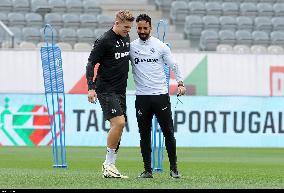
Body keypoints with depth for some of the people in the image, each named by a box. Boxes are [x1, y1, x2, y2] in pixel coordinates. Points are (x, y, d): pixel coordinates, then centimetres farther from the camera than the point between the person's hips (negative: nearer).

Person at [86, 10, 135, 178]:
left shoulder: (126, 38, 11)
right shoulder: (104, 41, -12)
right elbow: (91, 63, -11)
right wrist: (91, 87, -19)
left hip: (120, 91, 8)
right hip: (106, 90, -8)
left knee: (119, 126, 5)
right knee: (118, 122, -19)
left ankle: (110, 166, 11)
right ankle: (108, 164, -10)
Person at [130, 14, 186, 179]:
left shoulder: (161, 46, 3)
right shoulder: (131, 46, 6)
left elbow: (174, 65, 6)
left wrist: (180, 83, -5)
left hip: (161, 95, -1)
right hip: (142, 97, 1)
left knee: (168, 132, -1)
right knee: (145, 135, 3)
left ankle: (174, 168, 7)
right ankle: (147, 170, 9)